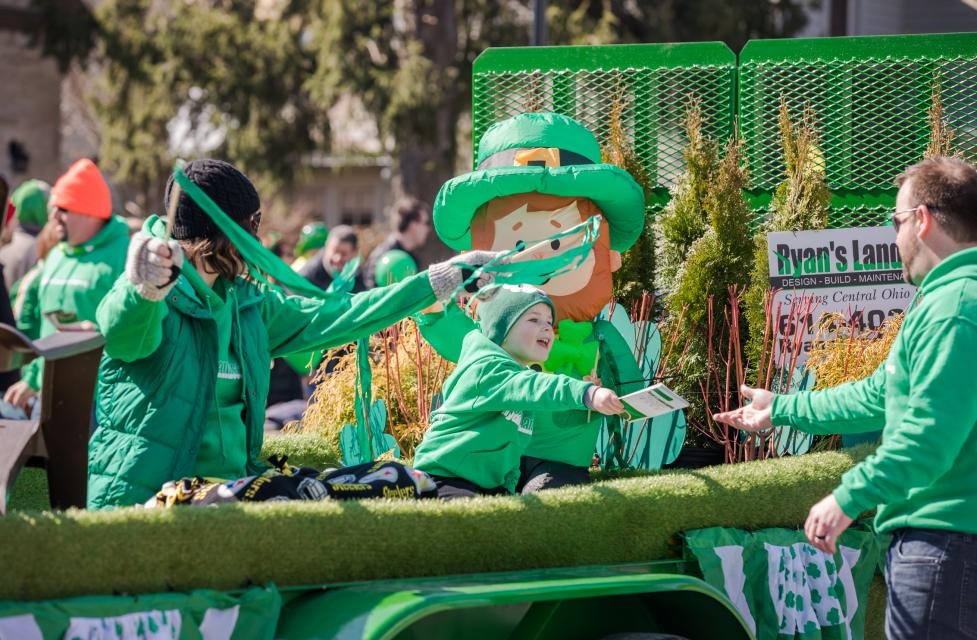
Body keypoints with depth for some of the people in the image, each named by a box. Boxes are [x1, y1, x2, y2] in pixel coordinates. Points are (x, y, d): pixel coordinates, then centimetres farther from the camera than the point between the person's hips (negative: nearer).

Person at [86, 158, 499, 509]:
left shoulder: (248, 305, 16)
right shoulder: (158, 302, -8)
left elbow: (333, 317, 23)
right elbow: (124, 332, -30)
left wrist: (443, 279, 23)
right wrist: (146, 289, -55)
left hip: (229, 496, 7)